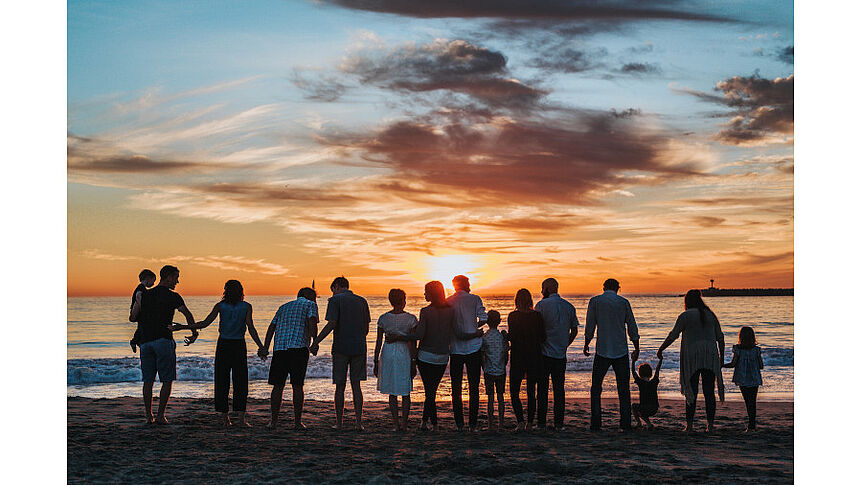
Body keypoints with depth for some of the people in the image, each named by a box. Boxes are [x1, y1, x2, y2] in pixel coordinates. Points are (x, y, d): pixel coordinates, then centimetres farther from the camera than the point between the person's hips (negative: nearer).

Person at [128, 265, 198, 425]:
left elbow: (132, 318, 10)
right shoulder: (173, 297, -1)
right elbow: (188, 315, -9)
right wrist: (194, 333, 3)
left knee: (148, 381, 9)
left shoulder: (144, 295, 11)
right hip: (163, 341, -4)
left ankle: (149, 416, 9)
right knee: (167, 380, 3)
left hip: (145, 342, 5)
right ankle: (160, 415, -1)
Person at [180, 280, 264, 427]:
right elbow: (251, 328, -9)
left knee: (222, 381, 7)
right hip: (239, 345, -1)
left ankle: (224, 416, 6)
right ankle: (241, 416, -4)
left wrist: (184, 327, 0)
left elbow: (205, 323, -7)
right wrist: (261, 347, -8)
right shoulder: (246, 307, -2)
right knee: (240, 380, 4)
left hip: (223, 344, 1)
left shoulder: (220, 306, -1)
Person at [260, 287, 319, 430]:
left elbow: (272, 327, 17)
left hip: (279, 348, 4)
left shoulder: (284, 307, 27)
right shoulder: (310, 305, 12)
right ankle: (297, 422, 4)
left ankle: (274, 421, 8)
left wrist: (265, 348, 12)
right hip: (298, 347, -4)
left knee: (278, 386, 8)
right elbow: (312, 323, -7)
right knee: (297, 386, 1)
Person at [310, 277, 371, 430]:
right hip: (359, 348, 3)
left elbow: (331, 324, -15)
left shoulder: (335, 300, -4)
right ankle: (359, 422, 0)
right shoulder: (362, 301, 10)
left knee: (340, 386, 5)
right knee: (356, 385, 8)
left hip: (341, 348, -3)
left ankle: (339, 422, 11)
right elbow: (366, 328, 12)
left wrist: (316, 342, -12)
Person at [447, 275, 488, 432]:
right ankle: (473, 423, 4)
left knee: (456, 388, 8)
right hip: (474, 348, -1)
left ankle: (459, 423, 7)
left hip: (455, 349, 1)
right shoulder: (474, 299, -2)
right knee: (474, 387, 5)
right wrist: (474, 329, 8)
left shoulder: (447, 302, 3)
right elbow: (484, 319, -10)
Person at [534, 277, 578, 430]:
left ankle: (541, 422, 4)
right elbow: (574, 331, 10)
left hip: (544, 353, -3)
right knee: (559, 388, 8)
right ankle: (559, 423, 7)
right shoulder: (569, 306, 7)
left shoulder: (541, 305, -6)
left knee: (542, 388, 3)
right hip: (561, 354, 4)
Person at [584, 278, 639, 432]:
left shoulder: (595, 301, 0)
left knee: (596, 388, 8)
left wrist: (586, 344, 15)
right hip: (621, 351, 1)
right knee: (624, 390, 9)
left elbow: (590, 327, 0)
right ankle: (626, 423, 5)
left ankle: (595, 423, 2)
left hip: (602, 351, -1)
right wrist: (637, 349, 15)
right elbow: (632, 328, 5)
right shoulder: (624, 302, 2)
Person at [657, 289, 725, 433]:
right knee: (709, 391, 7)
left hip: (692, 357, -3)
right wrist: (721, 356, 20)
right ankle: (710, 424, 6)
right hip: (710, 357, 3)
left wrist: (660, 350, 3)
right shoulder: (711, 315, 10)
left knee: (691, 391, 1)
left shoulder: (685, 316, -4)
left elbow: (673, 336, -7)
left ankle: (689, 424, -1)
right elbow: (720, 337, 12)